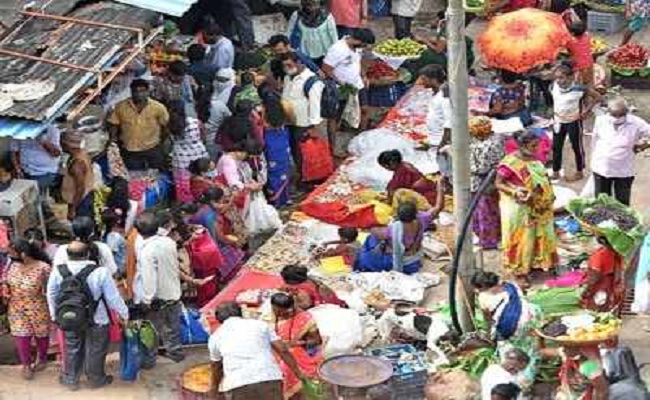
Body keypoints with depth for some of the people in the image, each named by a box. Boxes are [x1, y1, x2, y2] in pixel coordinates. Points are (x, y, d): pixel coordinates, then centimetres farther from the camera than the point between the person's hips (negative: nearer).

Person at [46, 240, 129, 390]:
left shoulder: (57, 271, -16)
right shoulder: (100, 272, -26)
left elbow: (52, 296, 0)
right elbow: (113, 297, -16)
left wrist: (55, 315, 18)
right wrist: (124, 313, 3)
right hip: (97, 320, -2)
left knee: (72, 350, 23)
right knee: (96, 350, 20)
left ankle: (71, 379, 38)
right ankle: (96, 379, 37)